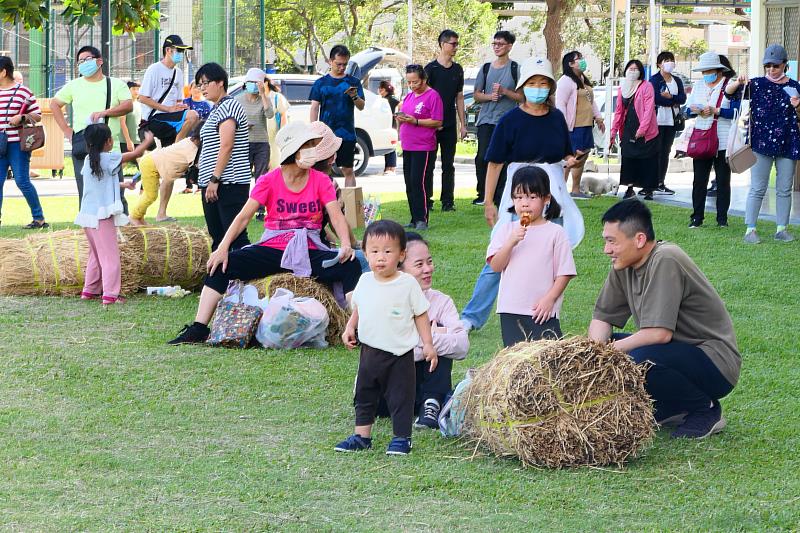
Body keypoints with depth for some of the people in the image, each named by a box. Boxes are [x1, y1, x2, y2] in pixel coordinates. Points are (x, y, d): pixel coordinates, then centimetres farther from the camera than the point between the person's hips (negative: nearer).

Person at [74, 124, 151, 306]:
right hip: (102, 216, -8)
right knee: (110, 256, -4)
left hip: (87, 215, 8)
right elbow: (136, 153, -6)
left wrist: (123, 185, 32)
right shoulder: (109, 158, -13)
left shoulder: (89, 160, 9)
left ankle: (90, 291, 25)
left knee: (96, 255, 20)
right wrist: (148, 140, 12)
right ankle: (110, 295, -9)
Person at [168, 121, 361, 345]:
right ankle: (198, 329, -18)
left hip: (310, 253, 0)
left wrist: (346, 244, -28)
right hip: (272, 249, 0)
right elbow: (243, 217, -5)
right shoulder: (270, 181, 2)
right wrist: (223, 248, -20)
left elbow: (336, 216, -7)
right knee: (222, 265, -20)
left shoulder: (321, 181, 5)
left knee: (350, 266, -28)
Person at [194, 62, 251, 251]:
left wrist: (215, 179, -21)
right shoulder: (216, 110, 22)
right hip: (212, 185, 10)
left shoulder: (228, 106, -9)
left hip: (229, 184, -10)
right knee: (217, 238, 11)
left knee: (236, 237, -15)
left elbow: (226, 145, -18)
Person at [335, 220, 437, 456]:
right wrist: (350, 328, 3)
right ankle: (361, 436, 24)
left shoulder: (408, 284, -10)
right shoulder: (365, 281, 2)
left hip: (400, 354, -5)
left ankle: (402, 437, 13)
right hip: (370, 350, 5)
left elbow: (421, 314, -3)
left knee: (400, 396, 2)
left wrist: (428, 344, -6)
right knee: (364, 394, 13)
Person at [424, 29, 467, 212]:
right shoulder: (431, 68, -4)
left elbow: (459, 97, 15)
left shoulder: (457, 70, 11)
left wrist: (463, 124, 11)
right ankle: (427, 201, 5)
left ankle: (448, 201, 10)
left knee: (448, 165, 6)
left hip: (450, 125, 4)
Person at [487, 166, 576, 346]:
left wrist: (549, 299, -12)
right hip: (511, 310, 3)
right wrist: (511, 242, -15)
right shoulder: (507, 230, 7)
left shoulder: (555, 232, -2)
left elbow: (564, 273, -2)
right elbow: (495, 265, -2)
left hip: (542, 312, -3)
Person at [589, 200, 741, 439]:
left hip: (715, 363, -9)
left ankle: (705, 410, -7)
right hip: (674, 352, 9)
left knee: (641, 359, -33)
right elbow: (602, 318, 6)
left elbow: (659, 333, -30)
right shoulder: (624, 265, 1)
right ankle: (671, 409, 8)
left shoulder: (665, 262, -24)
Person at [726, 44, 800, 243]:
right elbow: (728, 92, -3)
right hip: (761, 144, -2)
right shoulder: (757, 84, 2)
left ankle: (782, 229, 14)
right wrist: (738, 83, -23)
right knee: (757, 188, -3)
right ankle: (750, 230, -2)